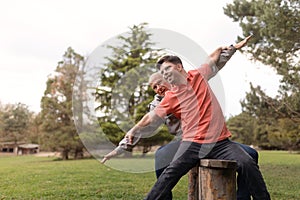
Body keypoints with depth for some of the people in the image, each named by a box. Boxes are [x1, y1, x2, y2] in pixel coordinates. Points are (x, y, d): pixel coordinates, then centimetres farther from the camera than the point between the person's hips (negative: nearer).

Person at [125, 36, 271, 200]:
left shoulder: (198, 76, 9)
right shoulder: (171, 97, 6)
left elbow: (212, 59, 25)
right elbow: (152, 116, 11)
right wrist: (134, 129, 8)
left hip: (220, 141, 1)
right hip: (193, 143, -1)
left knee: (248, 165, -14)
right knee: (171, 172, -19)